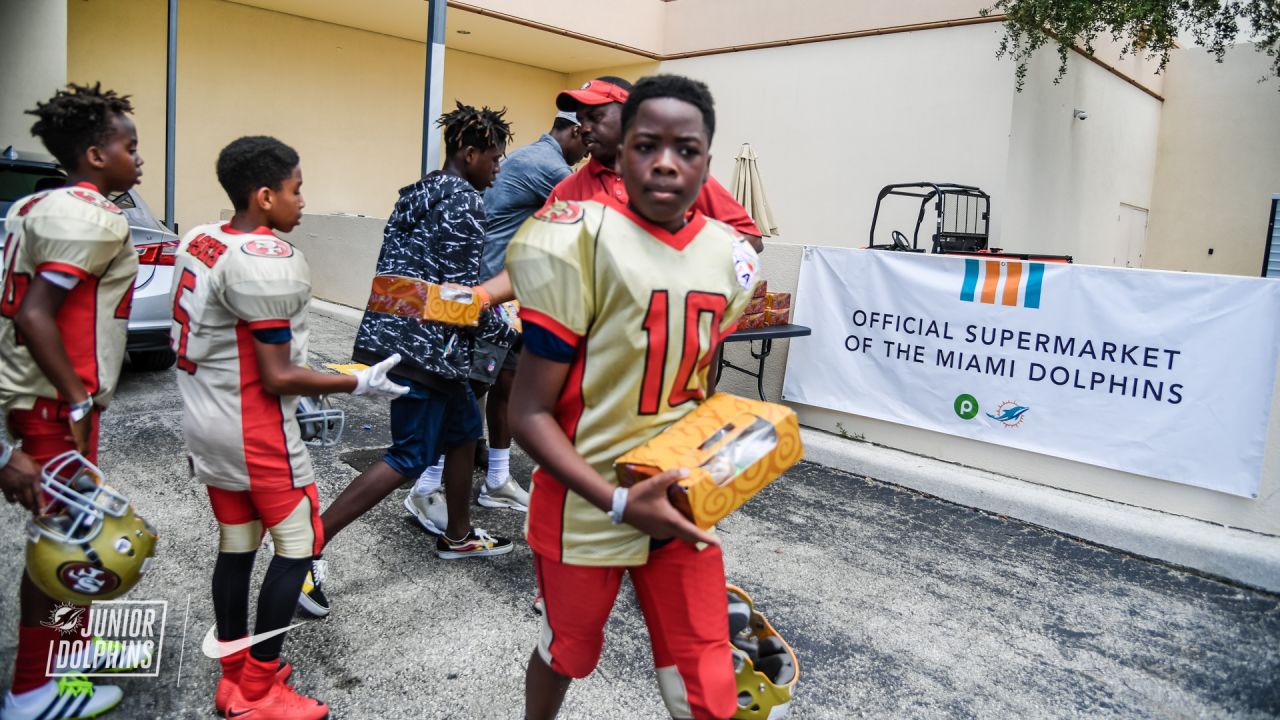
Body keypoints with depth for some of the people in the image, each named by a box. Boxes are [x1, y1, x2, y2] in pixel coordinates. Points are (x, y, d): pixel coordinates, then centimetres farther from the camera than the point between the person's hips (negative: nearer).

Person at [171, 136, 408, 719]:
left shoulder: (198, 240, 5)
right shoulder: (269, 261, -21)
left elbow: (196, 338, 14)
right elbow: (278, 377, -21)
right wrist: (361, 383, -14)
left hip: (205, 423, 9)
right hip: (255, 431, -8)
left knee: (236, 547, 17)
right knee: (297, 545, 5)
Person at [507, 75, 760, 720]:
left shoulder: (728, 256, -2)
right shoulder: (581, 242, -20)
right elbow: (529, 412, -18)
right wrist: (618, 503, -26)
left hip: (680, 504, 4)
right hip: (586, 506, -3)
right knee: (566, 654, 21)